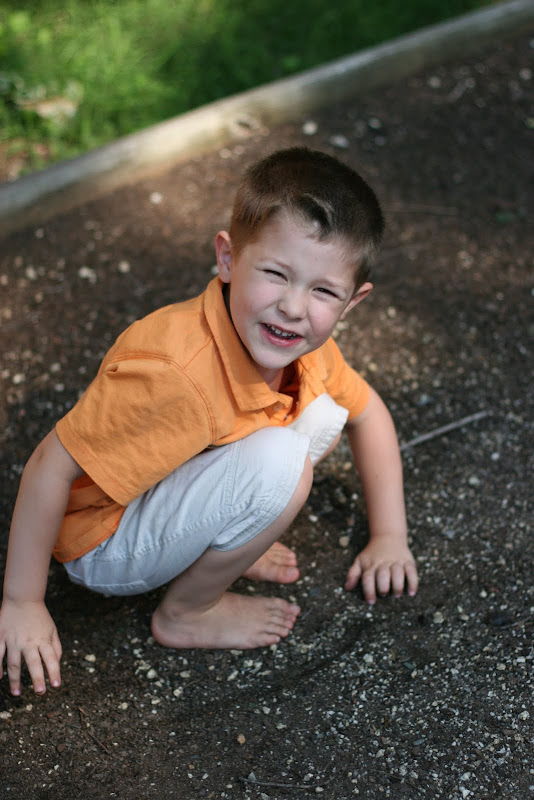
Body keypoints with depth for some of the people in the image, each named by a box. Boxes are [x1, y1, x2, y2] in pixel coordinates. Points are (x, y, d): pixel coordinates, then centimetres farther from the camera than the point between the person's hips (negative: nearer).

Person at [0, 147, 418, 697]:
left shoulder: (302, 343, -12)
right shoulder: (176, 375, -37)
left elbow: (367, 411, 7)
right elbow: (51, 467, -30)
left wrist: (389, 538, 4)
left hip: (170, 494, 8)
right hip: (105, 548, -7)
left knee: (325, 414, -2)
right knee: (280, 462, -30)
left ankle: (219, 543, 7)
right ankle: (186, 612, -7)